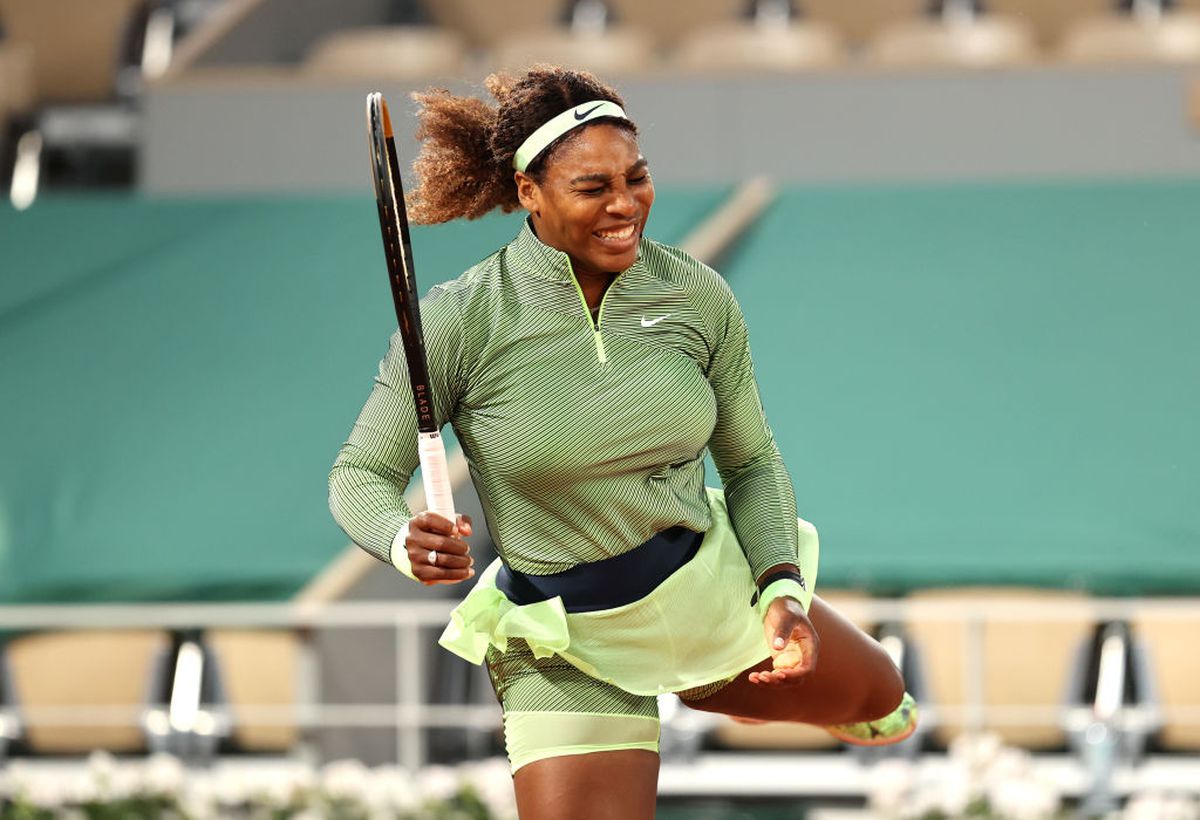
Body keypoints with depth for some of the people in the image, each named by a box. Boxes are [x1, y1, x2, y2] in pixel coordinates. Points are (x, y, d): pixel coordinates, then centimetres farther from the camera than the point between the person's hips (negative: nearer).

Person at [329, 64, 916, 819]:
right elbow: (360, 475, -12)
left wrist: (781, 591, -13)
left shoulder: (700, 297, -11)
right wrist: (405, 544, -34)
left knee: (876, 697, 26)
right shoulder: (457, 322, -22)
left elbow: (753, 461, 2)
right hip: (573, 654, -4)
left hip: (716, 582, 4)